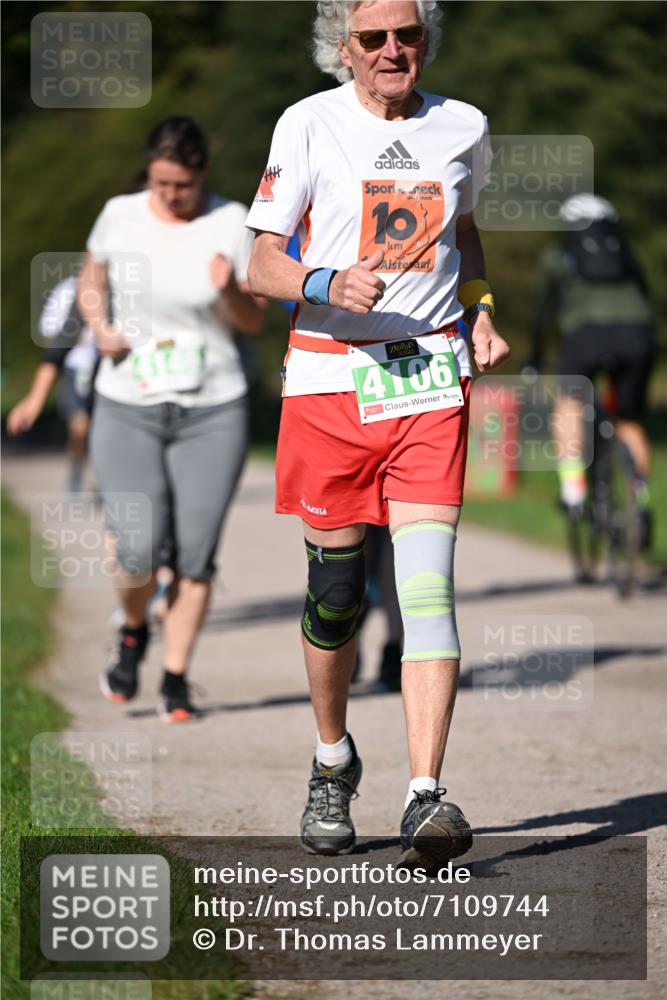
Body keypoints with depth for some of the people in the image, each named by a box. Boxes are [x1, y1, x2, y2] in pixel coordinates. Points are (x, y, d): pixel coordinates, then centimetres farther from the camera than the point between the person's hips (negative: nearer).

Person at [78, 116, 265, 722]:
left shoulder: (231, 223, -4)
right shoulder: (120, 217, -2)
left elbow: (254, 323, 0)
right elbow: (91, 282, 17)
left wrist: (230, 291, -21)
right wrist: (99, 326, -3)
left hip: (212, 412, 0)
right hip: (128, 407, 0)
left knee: (195, 555, -1)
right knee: (138, 551, -11)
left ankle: (176, 679, 14)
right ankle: (134, 632, 22)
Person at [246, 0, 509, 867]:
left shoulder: (462, 129, 8)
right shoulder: (309, 126, -1)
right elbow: (262, 265, -4)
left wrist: (480, 311, 12)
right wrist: (328, 285, -24)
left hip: (431, 379, 1)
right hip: (330, 374, -1)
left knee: (427, 583, -12)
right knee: (337, 587, 6)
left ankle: (425, 798, -18)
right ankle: (333, 762, 31)